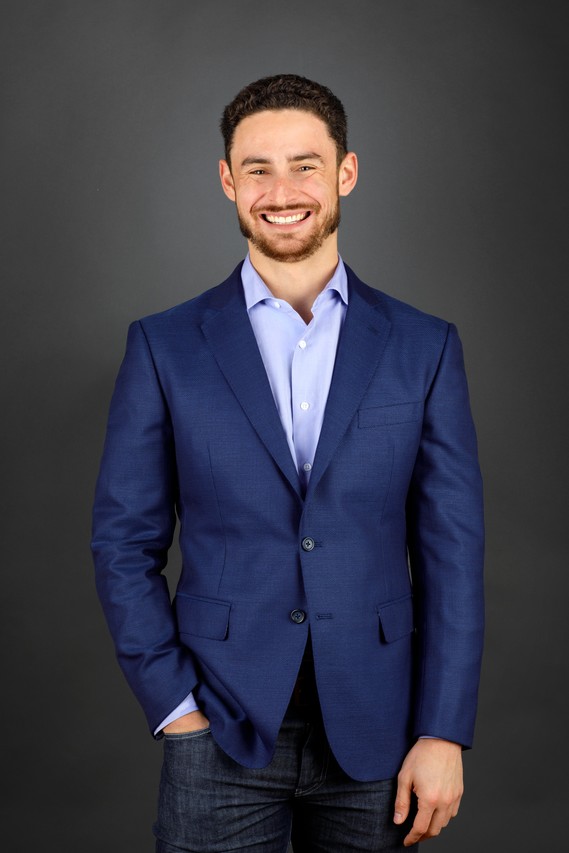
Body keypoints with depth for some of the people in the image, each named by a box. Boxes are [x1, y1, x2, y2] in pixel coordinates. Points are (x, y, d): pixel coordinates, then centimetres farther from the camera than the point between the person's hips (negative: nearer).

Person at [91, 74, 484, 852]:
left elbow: (452, 552, 0)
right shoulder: (166, 347, 0)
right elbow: (125, 543, 1)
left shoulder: (424, 347, 1)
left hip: (374, 734, 1)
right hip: (221, 731, -1)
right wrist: (173, 705, -5)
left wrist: (443, 733, -4)